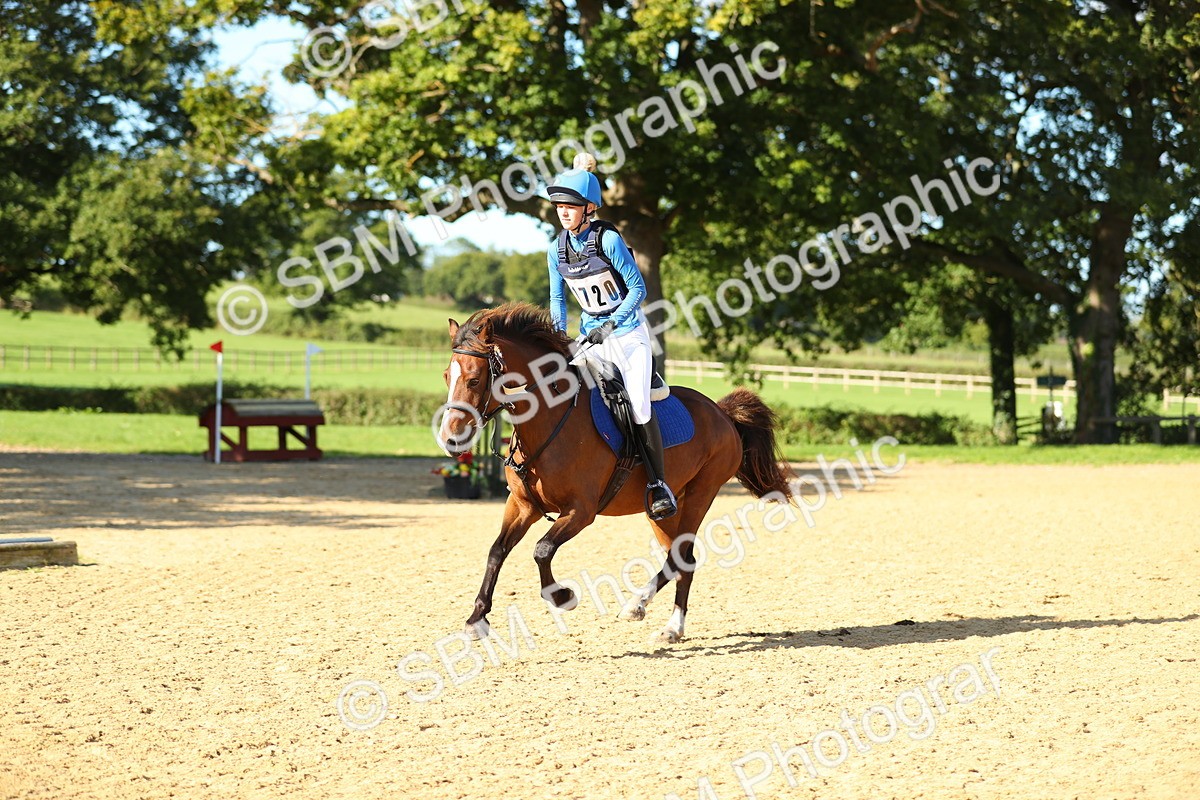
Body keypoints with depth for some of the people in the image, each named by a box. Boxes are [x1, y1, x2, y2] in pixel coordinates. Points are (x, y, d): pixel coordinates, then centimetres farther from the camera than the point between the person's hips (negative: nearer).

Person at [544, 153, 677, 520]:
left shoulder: (609, 240, -16)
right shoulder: (557, 249, 0)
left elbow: (638, 288, -13)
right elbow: (557, 299, 11)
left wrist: (611, 324, -21)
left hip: (628, 330, -6)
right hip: (591, 333, 6)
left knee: (638, 405, -14)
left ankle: (658, 483, -4)